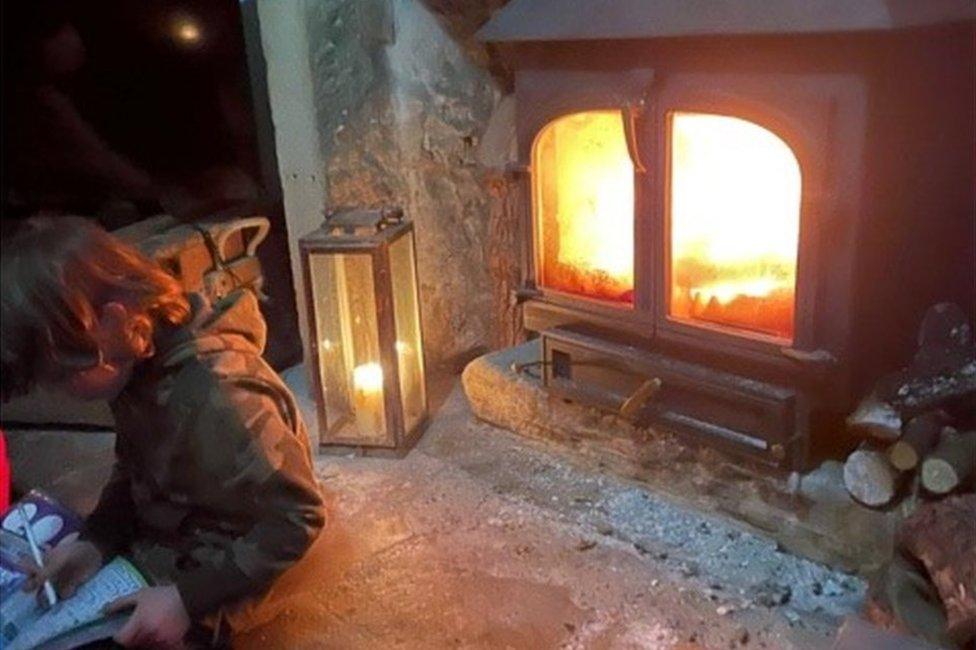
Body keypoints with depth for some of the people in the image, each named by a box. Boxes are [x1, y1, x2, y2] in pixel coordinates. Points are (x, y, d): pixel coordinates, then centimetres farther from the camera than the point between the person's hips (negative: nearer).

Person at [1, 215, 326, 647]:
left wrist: (189, 598, -26)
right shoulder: (142, 360, -8)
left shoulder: (217, 398, -34)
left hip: (201, 577, -7)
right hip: (147, 546, 7)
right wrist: (95, 542, -7)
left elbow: (299, 518, -26)